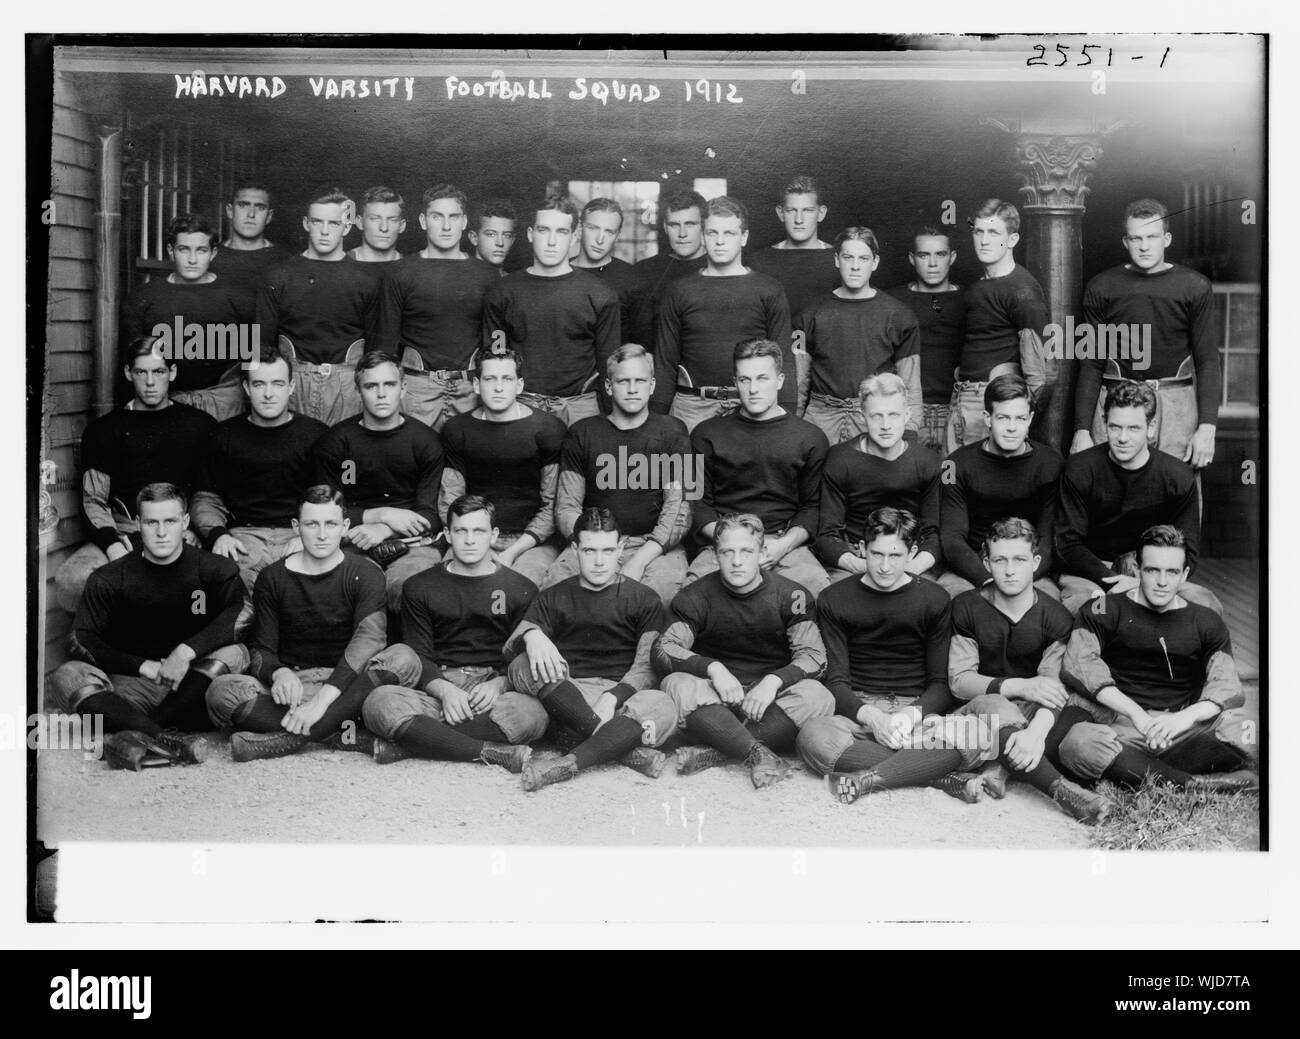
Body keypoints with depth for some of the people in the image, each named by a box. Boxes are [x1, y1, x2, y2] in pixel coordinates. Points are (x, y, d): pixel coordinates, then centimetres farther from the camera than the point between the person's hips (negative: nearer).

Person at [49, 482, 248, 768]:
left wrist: (187, 650, -28)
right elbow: (80, 641, -5)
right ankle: (168, 741, -47)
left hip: (193, 687, -1)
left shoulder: (215, 570, 2)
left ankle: (143, 737, -37)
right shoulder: (109, 579, 4)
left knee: (233, 654, -28)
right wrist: (145, 667, -15)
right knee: (66, 677, -25)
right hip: (131, 687, 1)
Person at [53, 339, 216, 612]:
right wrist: (114, 546, -10)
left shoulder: (201, 425, 17)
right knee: (69, 581, -32)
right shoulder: (104, 430, 15)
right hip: (122, 535, 0)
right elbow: (93, 501, 9)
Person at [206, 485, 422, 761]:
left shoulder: (365, 574, 0)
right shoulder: (272, 578, 7)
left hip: (346, 686, -1)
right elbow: (260, 648, 4)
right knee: (221, 690, -26)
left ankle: (290, 738, -34)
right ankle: (343, 737, -35)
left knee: (403, 658, -30)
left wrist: (323, 698, -32)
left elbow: (370, 639, -17)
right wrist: (279, 673, -24)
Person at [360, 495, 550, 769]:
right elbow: (418, 656, 6)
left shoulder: (521, 590, 12)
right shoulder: (420, 587, 14)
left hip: (494, 688, 0)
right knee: (378, 703, -31)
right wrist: (445, 690, -15)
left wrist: (498, 684, -15)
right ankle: (490, 752, -34)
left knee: (531, 714, -37)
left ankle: (407, 743, -33)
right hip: (436, 688, 1)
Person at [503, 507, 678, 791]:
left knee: (662, 707, -33)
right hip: (564, 695, 1)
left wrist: (612, 698, -20)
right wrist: (530, 635, -20)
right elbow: (509, 648, 5)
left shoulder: (644, 599, 13)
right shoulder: (552, 598, 18)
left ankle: (568, 764, -44)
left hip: (621, 696, -1)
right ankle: (624, 748, -35)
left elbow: (647, 667, 0)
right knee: (525, 665, -29)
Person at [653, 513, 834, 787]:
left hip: (769, 699, 0)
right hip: (715, 700, 0)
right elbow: (662, 650, -11)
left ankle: (716, 753, -34)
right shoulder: (696, 597, 0)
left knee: (817, 697, -30)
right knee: (676, 685, -30)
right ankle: (761, 755, -43)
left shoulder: (790, 596, 0)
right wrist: (713, 668, -27)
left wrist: (773, 681, -26)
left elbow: (813, 656, -7)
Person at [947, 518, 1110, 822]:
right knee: (994, 707, -37)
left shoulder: (1056, 617, -5)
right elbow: (959, 680, -9)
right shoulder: (967, 608, -4)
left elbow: (1053, 688, -18)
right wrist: (1020, 686, -25)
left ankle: (1000, 769, -35)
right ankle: (1060, 789, -49)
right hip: (982, 705, -1)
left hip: (1028, 713, 2)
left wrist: (1037, 731, -41)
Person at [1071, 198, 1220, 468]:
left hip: (1176, 402, 0)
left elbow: (1208, 361, 3)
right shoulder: (1101, 288, 6)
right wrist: (1082, 430, 1)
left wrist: (1207, 427, -7)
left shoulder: (1195, 287, 5)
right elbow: (1091, 365, 7)